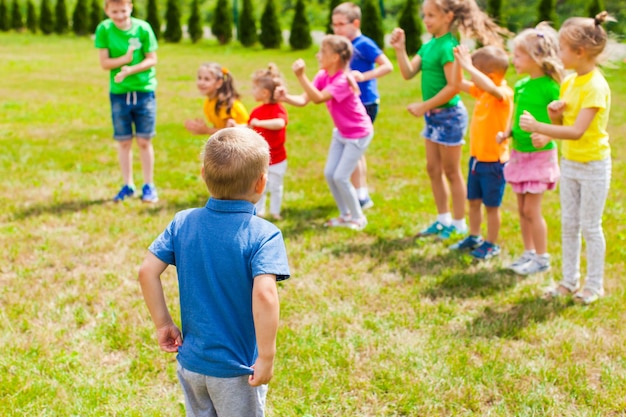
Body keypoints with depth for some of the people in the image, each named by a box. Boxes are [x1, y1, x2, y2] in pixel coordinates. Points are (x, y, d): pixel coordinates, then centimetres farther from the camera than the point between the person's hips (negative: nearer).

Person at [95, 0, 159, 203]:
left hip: (144, 90, -1)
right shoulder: (104, 29, -5)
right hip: (119, 93, 1)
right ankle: (128, 185, 21)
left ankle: (149, 186, 13)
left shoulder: (142, 28, -8)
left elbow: (152, 59, -6)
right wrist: (125, 58, -23)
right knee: (124, 142, 8)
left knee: (144, 141, 2)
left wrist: (130, 69, -20)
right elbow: (104, 63, -7)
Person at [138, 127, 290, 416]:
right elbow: (264, 294, -31)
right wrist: (267, 357, -23)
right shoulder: (262, 235, -19)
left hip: (191, 361, 5)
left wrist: (163, 323, 5)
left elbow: (147, 272, -6)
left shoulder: (183, 222, -5)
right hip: (236, 370, -5)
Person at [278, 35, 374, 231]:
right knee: (329, 174, 7)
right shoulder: (323, 76, -4)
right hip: (341, 132, 8)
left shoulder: (343, 81, -29)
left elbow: (318, 98, -40)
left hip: (358, 134, -8)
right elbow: (303, 100, -11)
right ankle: (345, 215, 24)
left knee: (340, 177, -8)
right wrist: (287, 98, -31)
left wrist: (301, 76, -46)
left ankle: (358, 218, 12)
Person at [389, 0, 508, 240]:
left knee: (451, 171, 2)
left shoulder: (448, 46, -19)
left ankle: (459, 225, 15)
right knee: (433, 169, 15)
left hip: (449, 114, -9)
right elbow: (408, 73, 3)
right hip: (433, 115, 9)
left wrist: (424, 106, -19)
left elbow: (453, 87, -23)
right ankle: (443, 220, 27)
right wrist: (399, 49, -8)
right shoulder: (429, 45, 7)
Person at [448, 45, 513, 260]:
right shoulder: (481, 92, 5)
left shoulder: (504, 93, -20)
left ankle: (491, 244, 18)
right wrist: (458, 62, -1)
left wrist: (468, 65, -40)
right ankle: (474, 237, 34)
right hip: (476, 157, 8)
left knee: (491, 205, 5)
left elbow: (490, 87, -43)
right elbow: (459, 84, 16)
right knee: (474, 201, 18)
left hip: (494, 161, -8)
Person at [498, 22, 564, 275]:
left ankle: (542, 259, 9)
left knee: (531, 210, -3)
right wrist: (507, 133, -1)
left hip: (539, 155, -7)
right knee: (522, 209, 13)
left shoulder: (549, 87, -16)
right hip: (519, 153, 7)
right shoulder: (520, 86, 6)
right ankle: (529, 253, 26)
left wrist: (545, 136, -32)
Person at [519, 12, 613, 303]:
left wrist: (537, 127, -33)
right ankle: (570, 280, 25)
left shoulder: (596, 86, -22)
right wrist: (555, 113, -10)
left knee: (590, 226, 3)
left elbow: (577, 131, -30)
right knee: (568, 224, 13)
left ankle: (594, 284, 17)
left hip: (593, 165, -8)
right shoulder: (569, 82, 3)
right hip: (569, 162, 8)